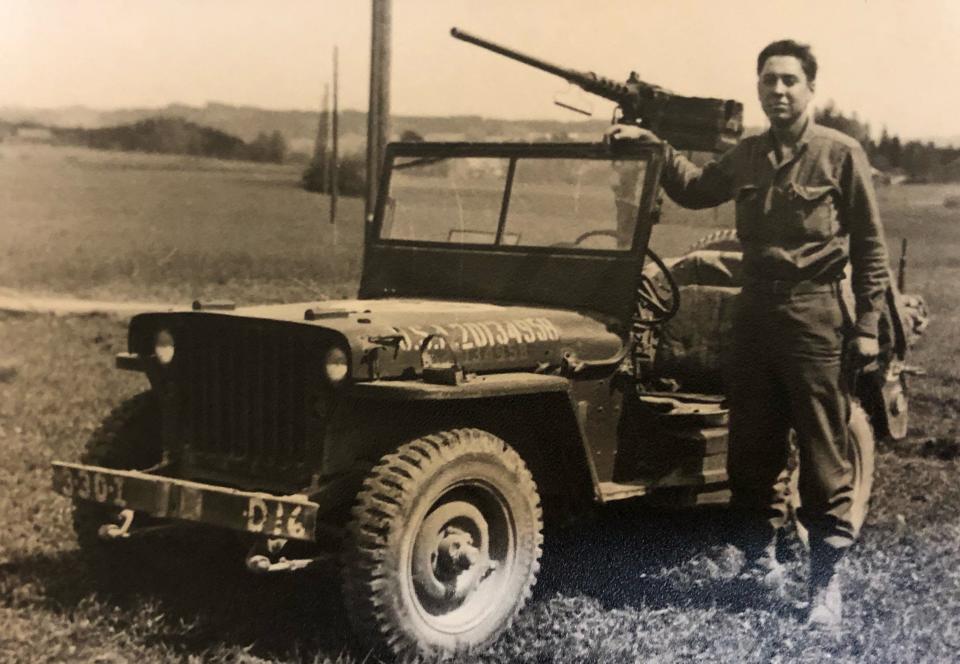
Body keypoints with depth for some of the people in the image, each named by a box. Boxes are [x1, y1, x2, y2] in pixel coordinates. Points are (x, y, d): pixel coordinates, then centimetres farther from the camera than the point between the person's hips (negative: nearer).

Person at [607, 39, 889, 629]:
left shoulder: (841, 153, -4)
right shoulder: (747, 156, 11)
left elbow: (870, 246, -3)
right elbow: (695, 190, 27)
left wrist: (867, 326, -9)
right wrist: (656, 147, 12)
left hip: (816, 313, -5)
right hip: (755, 308, 6)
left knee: (824, 455, -1)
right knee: (751, 448, 10)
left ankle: (827, 584, 6)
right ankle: (762, 563, 24)